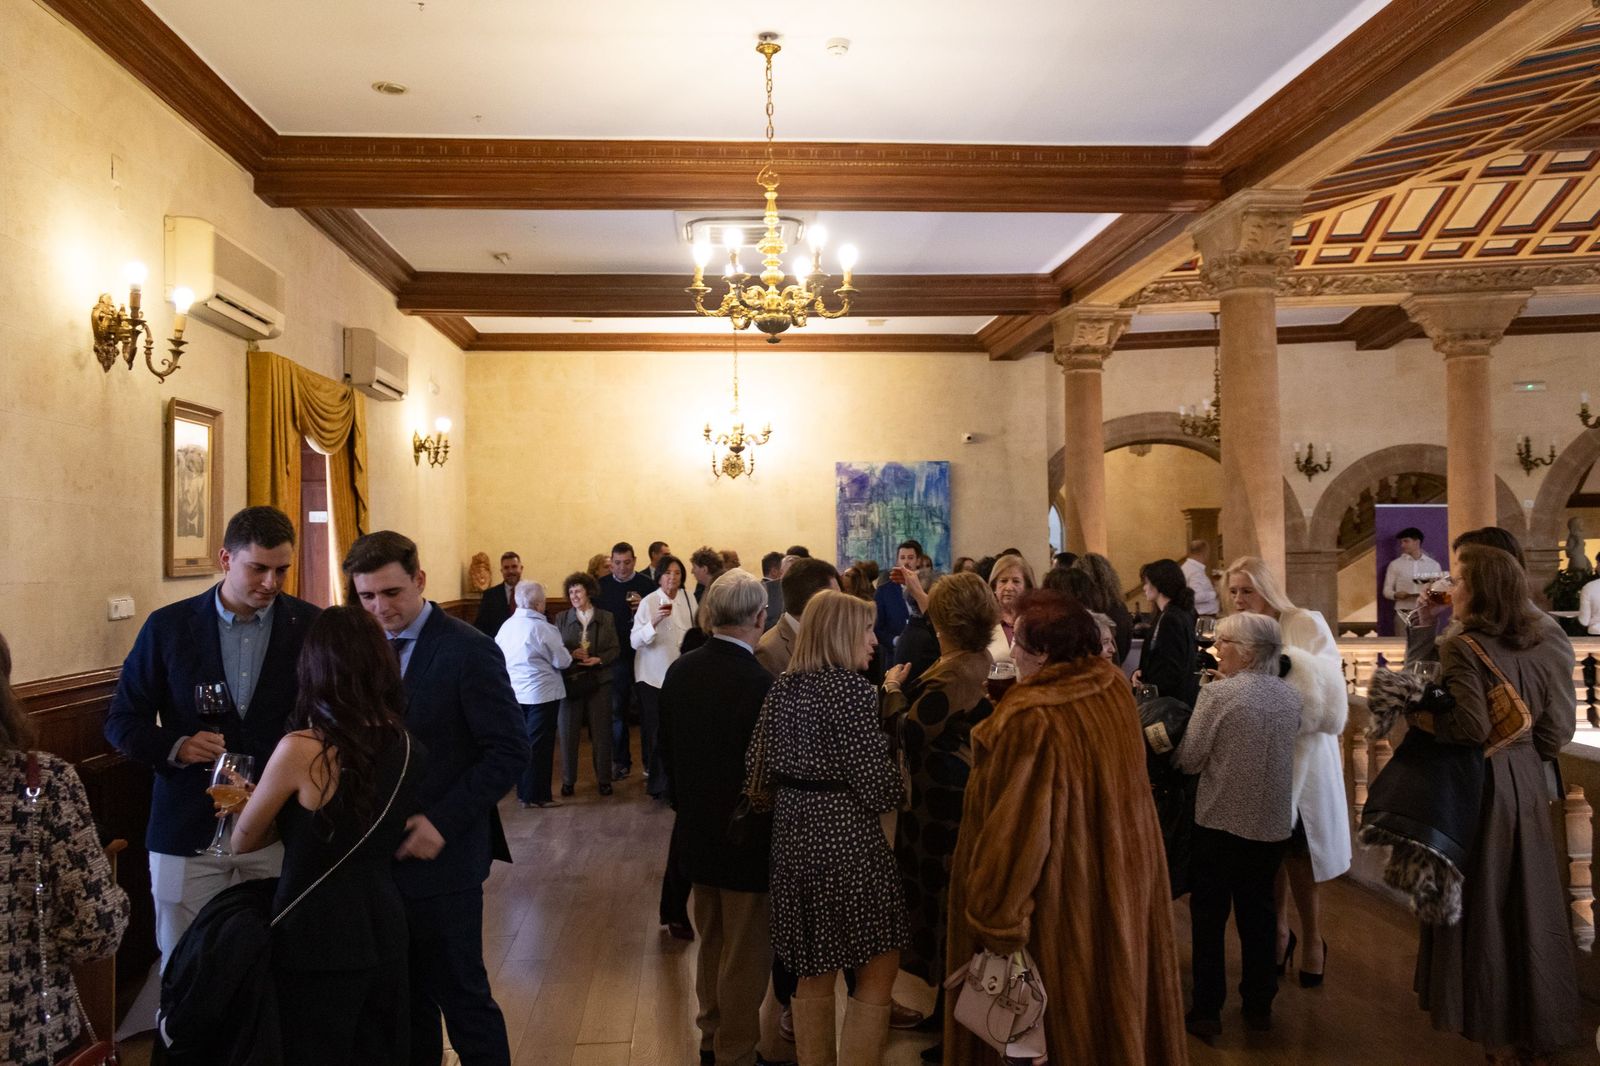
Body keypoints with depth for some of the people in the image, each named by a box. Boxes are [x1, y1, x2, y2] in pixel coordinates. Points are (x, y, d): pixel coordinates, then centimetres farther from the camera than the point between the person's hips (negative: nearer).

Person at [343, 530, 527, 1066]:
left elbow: (508, 751, -14)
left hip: (441, 859, -5)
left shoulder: (468, 650, -12)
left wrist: (442, 822, -19)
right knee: (405, 1001, 17)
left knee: (463, 998, 5)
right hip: (378, 856, 6)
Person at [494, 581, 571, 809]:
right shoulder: (543, 628, -17)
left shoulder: (506, 626, 2)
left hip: (515, 693, 6)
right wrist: (565, 651, 7)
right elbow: (562, 661, -13)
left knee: (522, 742, 15)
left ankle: (523, 791, 23)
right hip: (542, 693, -6)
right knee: (539, 745, 2)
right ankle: (537, 795, 8)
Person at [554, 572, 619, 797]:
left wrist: (599, 659, -15)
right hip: (570, 681, 0)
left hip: (598, 681, 0)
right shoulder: (561, 618, 4)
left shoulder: (606, 618, 4)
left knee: (601, 731, 5)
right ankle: (568, 780, 16)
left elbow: (615, 649, 3)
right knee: (568, 731, 5)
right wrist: (571, 654, -16)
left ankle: (604, 779, 15)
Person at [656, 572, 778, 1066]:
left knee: (712, 941, 24)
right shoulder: (760, 683, -26)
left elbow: (667, 751, 5)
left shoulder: (679, 671, -5)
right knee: (745, 956, 10)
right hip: (747, 839, -7)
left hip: (696, 834, 7)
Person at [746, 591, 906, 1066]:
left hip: (793, 833, 8)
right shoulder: (850, 687, -16)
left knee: (815, 970, 20)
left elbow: (759, 772, 6)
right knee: (878, 966, 8)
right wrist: (896, 790, 4)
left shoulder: (783, 687, 5)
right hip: (845, 836, -7)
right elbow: (877, 785, -17)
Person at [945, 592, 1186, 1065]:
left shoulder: (1031, 720, -29)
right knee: (1113, 994, 25)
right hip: (1123, 881, 7)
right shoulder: (1116, 689, -6)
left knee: (1056, 1018, 12)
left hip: (1056, 897, -7)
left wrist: (994, 918, -15)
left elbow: (1015, 829, -25)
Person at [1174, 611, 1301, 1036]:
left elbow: (1189, 761, -14)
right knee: (1257, 912, 19)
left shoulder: (1218, 694, -18)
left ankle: (1207, 1010, 15)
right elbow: (1285, 745, 12)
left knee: (1209, 915, 9)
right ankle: (1259, 1004, 30)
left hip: (1221, 822, -5)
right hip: (1273, 823, 5)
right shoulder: (1290, 694, 0)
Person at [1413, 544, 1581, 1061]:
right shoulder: (1547, 643, 2)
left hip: (1478, 784, -6)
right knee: (1529, 903, 16)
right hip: (1526, 783, 6)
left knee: (1480, 906, 7)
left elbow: (1472, 727, -26)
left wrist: (1421, 719, -10)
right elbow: (1558, 728, 5)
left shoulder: (1463, 645, -17)